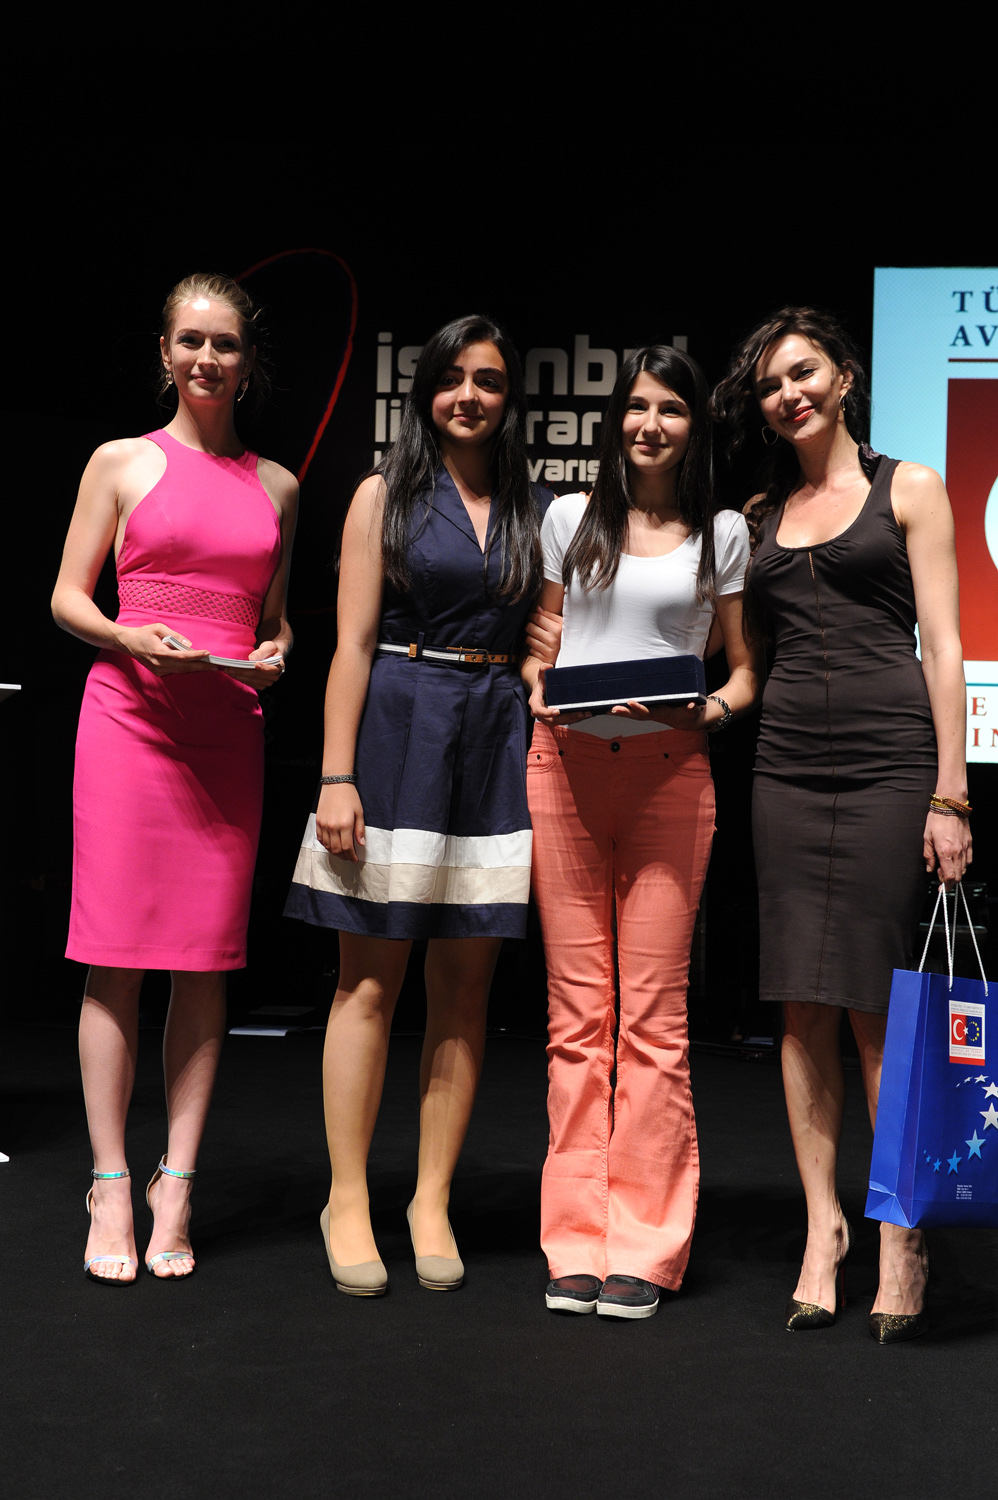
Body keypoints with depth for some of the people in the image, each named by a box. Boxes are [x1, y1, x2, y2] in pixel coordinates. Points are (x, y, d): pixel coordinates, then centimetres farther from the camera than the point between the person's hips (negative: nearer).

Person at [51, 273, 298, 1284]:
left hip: (229, 728, 3)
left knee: (207, 960, 2)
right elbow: (67, 597, 6)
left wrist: (275, 653, 1)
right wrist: (133, 639, -12)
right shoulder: (123, 463, 7)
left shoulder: (275, 485, 15)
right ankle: (111, 1188, 6)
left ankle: (176, 1183, 11)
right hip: (130, 711, -3)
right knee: (115, 955, -3)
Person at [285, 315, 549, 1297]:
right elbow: (353, 643, -1)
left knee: (465, 987, 5)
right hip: (396, 733, -3)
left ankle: (432, 1203, 15)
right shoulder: (387, 494, 5)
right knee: (371, 980, -1)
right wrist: (337, 776, -9)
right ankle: (347, 1201, 9)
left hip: (496, 746, 3)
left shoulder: (535, 512, 13)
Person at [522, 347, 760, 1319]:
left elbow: (746, 670, 11)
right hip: (566, 767, 2)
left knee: (653, 1015, -4)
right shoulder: (570, 519, 14)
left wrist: (708, 711, -9)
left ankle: (643, 1249, 5)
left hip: (668, 774, -1)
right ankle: (577, 1242, 10)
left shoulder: (722, 534, 10)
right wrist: (537, 690, -1)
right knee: (576, 1012, 2)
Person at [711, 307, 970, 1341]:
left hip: (890, 755, -4)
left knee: (879, 1007, -4)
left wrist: (950, 793, -8)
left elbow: (942, 644, -1)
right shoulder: (759, 514, 17)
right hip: (788, 762, 4)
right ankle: (824, 1226, 12)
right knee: (803, 1006, 3)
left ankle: (901, 1238, 6)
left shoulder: (907, 488, 6)